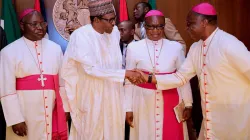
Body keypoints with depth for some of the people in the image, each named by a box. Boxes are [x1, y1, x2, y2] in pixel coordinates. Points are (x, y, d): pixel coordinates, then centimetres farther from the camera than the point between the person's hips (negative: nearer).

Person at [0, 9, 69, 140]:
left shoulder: (55, 49, 5)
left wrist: (65, 108, 8)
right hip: (24, 114, -3)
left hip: (52, 113, 3)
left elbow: (62, 81, 8)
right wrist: (15, 119, -11)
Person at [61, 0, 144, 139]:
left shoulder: (114, 31, -3)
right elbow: (91, 69, -25)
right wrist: (125, 73, -26)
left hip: (113, 94, 5)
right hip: (92, 96, -5)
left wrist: (129, 74, -2)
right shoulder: (81, 36, -20)